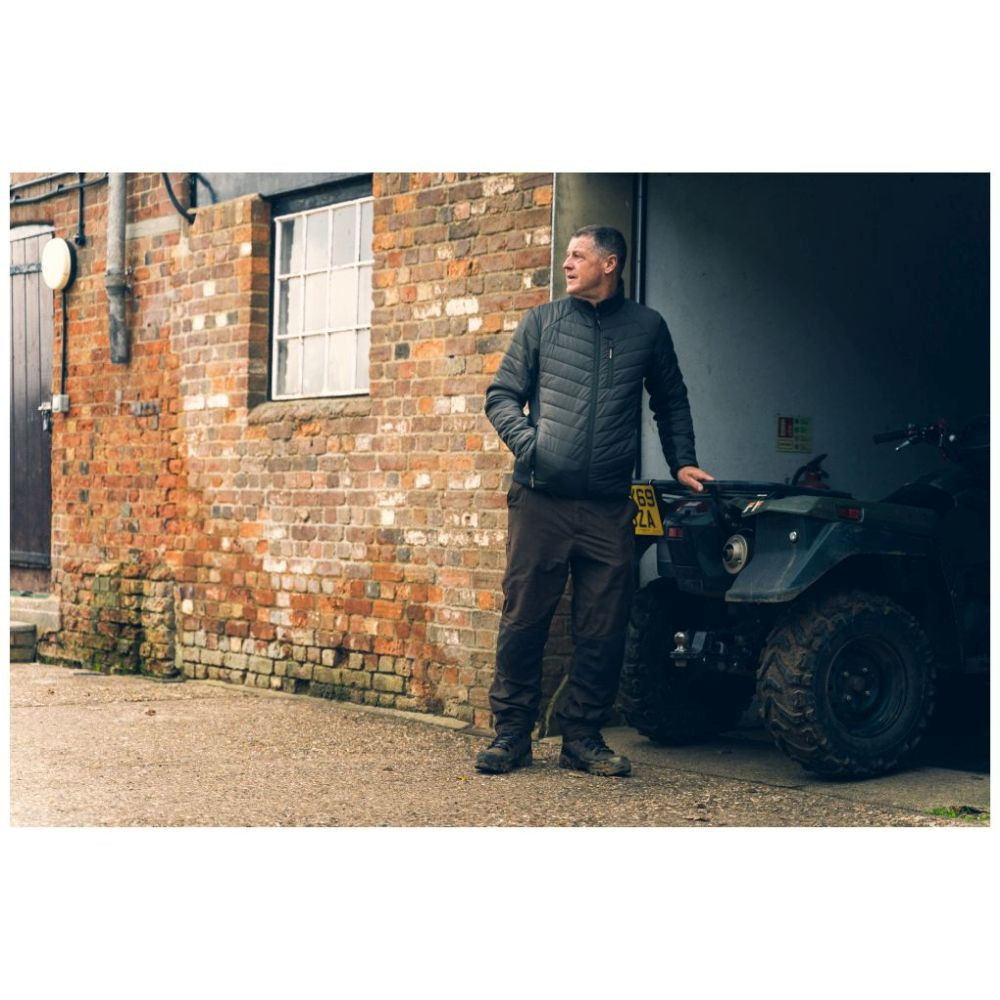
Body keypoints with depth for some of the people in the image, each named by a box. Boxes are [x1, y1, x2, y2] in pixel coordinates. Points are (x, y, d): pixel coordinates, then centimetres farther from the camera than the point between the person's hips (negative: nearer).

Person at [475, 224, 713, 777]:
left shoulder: (647, 327, 12)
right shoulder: (541, 322, 10)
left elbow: (671, 401, 24)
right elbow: (502, 395, 10)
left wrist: (681, 462, 13)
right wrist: (526, 440, -9)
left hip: (609, 508, 1)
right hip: (540, 502, -1)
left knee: (603, 631, 3)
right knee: (523, 619, 0)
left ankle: (583, 736, 15)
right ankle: (511, 733, 11)